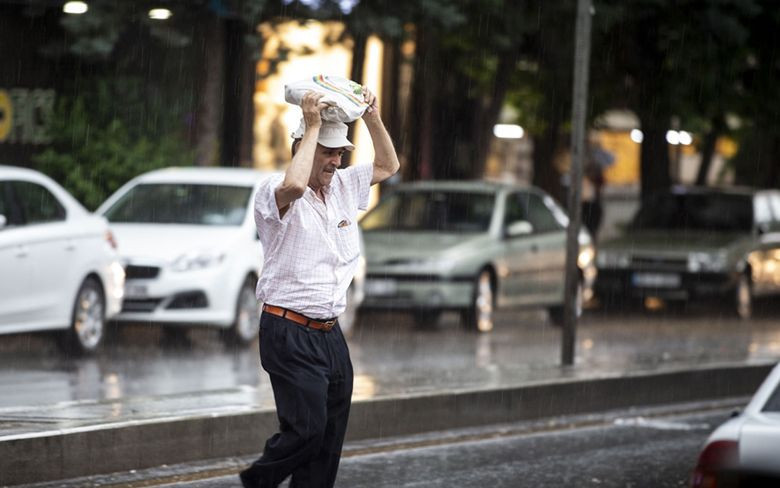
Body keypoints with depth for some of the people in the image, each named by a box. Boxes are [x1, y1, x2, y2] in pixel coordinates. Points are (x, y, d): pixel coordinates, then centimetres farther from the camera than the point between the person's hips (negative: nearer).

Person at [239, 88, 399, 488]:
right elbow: (294, 185, -34)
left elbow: (387, 166, 26)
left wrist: (372, 117, 10)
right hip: (290, 332, -8)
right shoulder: (274, 193, -10)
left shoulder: (342, 186, 13)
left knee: (331, 433, 4)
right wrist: (312, 127, -24)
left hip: (330, 332, 8)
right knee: (306, 428, -13)